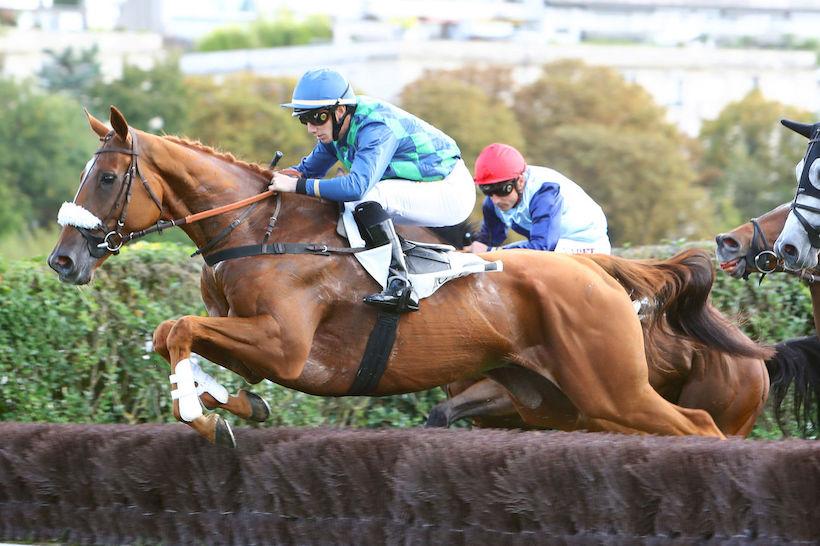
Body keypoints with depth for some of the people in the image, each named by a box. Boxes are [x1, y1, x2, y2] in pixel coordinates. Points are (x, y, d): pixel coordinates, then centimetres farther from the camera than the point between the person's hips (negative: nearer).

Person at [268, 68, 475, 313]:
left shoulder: (377, 127, -28)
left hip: (451, 191, -10)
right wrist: (281, 175, -8)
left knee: (368, 197, -31)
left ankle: (399, 283, -31)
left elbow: (357, 186, -41)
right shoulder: (337, 127, -1)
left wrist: (298, 185, -37)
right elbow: (311, 168, 14)